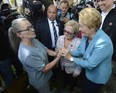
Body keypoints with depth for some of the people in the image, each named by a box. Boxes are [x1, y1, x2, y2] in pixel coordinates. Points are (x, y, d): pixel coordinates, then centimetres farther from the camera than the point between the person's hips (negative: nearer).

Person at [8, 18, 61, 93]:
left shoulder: (34, 40, -12)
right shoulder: (27, 54, -38)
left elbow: (47, 51, -4)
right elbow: (44, 68, -28)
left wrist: (58, 53, -21)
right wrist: (58, 58, -21)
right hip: (40, 80, -7)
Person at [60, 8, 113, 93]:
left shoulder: (103, 43, -40)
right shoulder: (86, 35, -13)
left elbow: (90, 64, -34)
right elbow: (80, 51, -2)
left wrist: (71, 58, -25)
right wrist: (68, 53, -19)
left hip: (97, 77, -7)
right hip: (89, 72, 7)